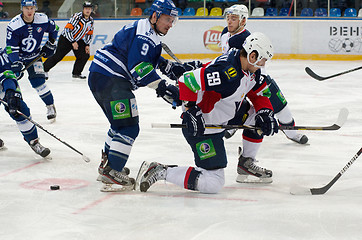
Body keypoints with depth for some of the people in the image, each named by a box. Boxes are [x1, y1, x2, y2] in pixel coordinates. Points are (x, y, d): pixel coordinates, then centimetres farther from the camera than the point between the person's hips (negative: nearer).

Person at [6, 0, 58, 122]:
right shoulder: (14, 25, -24)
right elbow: (11, 48, -23)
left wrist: (50, 43, 7)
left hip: (34, 56, 0)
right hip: (16, 57, 0)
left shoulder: (42, 20, -16)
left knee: (38, 80, -14)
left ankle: (50, 106, 2)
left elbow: (54, 29, 9)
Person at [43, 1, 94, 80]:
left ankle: (76, 73, 7)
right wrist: (73, 42, -24)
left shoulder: (91, 21, 0)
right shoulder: (77, 17, -23)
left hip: (78, 40, 6)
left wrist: (87, 45, 1)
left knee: (85, 55, -7)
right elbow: (67, 29, -24)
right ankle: (43, 69, 4)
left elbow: (89, 34, 12)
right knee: (57, 56, -8)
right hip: (66, 38, -6)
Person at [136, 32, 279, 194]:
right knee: (214, 184, -14)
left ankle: (246, 163, 27)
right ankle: (159, 172, -9)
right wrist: (191, 111, -28)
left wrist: (266, 113, -2)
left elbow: (258, 94, 16)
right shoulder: (226, 71, -29)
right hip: (201, 126, -10)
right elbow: (187, 80, -29)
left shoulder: (251, 70, 2)